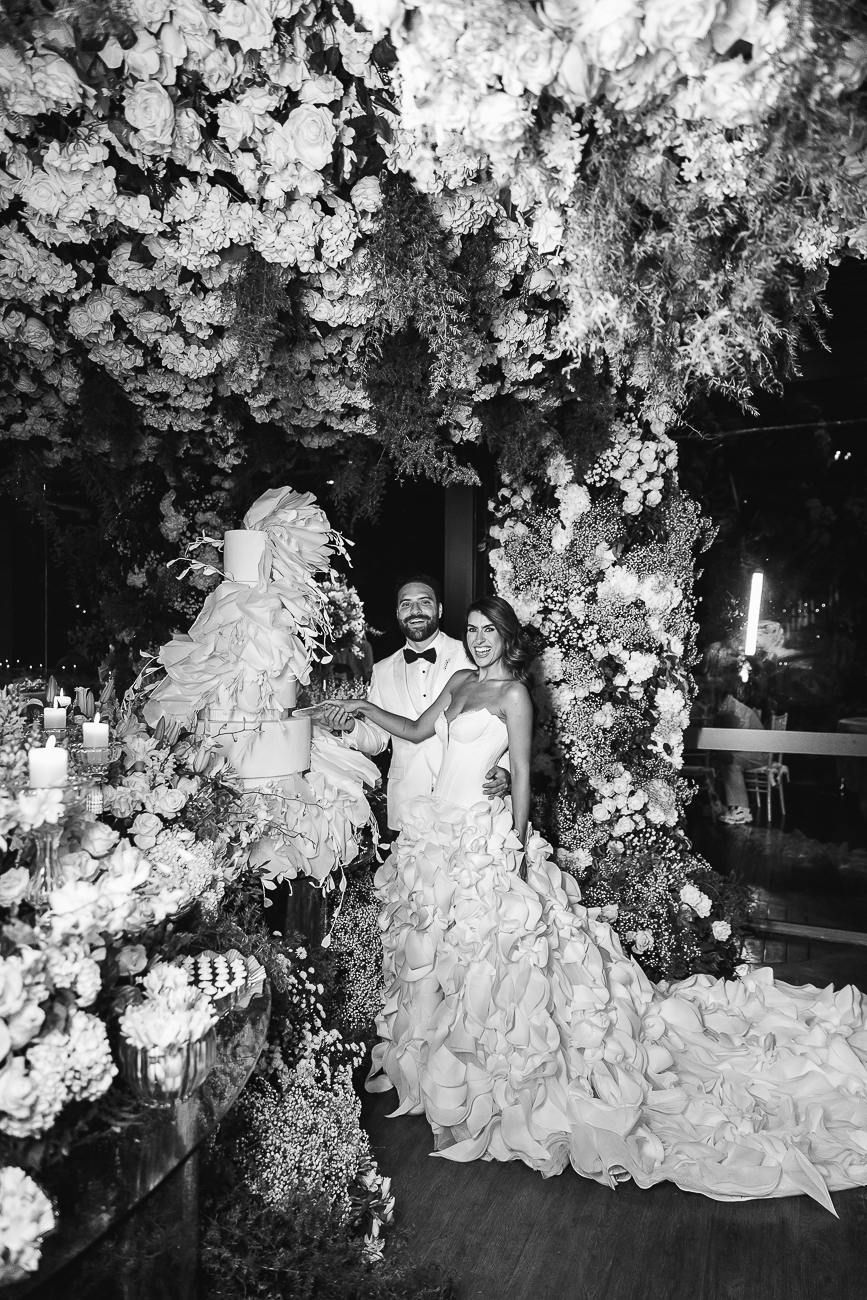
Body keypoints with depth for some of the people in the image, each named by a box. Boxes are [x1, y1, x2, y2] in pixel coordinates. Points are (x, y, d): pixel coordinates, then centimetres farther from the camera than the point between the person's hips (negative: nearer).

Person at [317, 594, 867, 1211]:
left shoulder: (513, 693, -10)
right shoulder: (460, 682, 11)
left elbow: (522, 772, -11)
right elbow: (417, 731, 17)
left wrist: (517, 844, -15)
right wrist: (368, 710, 7)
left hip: (482, 830, -7)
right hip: (437, 825, 7)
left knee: (478, 946, 0)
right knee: (429, 943, 16)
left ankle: (474, 1075, 18)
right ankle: (415, 1058, 35)